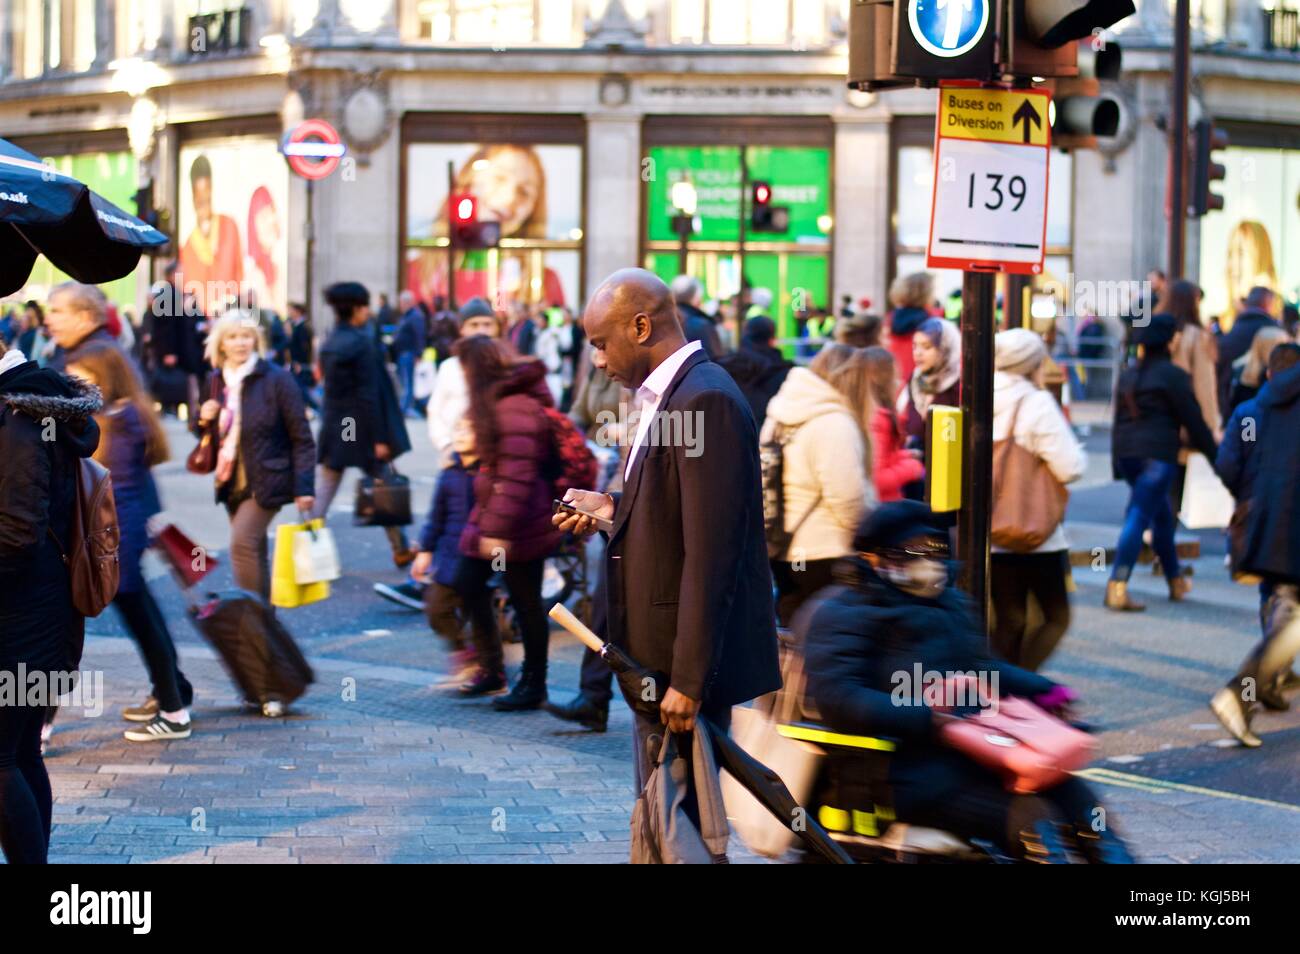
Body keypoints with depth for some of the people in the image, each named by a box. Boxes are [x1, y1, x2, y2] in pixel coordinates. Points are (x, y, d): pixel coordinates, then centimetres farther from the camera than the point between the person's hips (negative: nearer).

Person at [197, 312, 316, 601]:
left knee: (242, 543, -19)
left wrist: (304, 487, -16)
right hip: (233, 482, 7)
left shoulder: (276, 379, -10)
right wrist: (204, 419, -2)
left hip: (265, 481, -7)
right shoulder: (217, 381, 9)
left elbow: (301, 437, -10)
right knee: (252, 551, 12)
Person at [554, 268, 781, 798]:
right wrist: (613, 510, 6)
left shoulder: (706, 399, -18)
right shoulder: (667, 395, 13)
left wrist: (688, 680, -23)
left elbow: (711, 551, -22)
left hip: (689, 655, -10)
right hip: (659, 655, 10)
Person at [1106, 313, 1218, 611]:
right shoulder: (1173, 375, -5)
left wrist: (1118, 463, 23)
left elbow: (1118, 420, 19)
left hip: (1127, 453, 8)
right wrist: (1214, 452, 10)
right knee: (1139, 516, -12)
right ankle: (1117, 587, -22)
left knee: (1162, 513, 22)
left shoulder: (1128, 375, 17)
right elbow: (1193, 419, -3)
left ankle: (1175, 581, 31)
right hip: (1157, 453, -8)